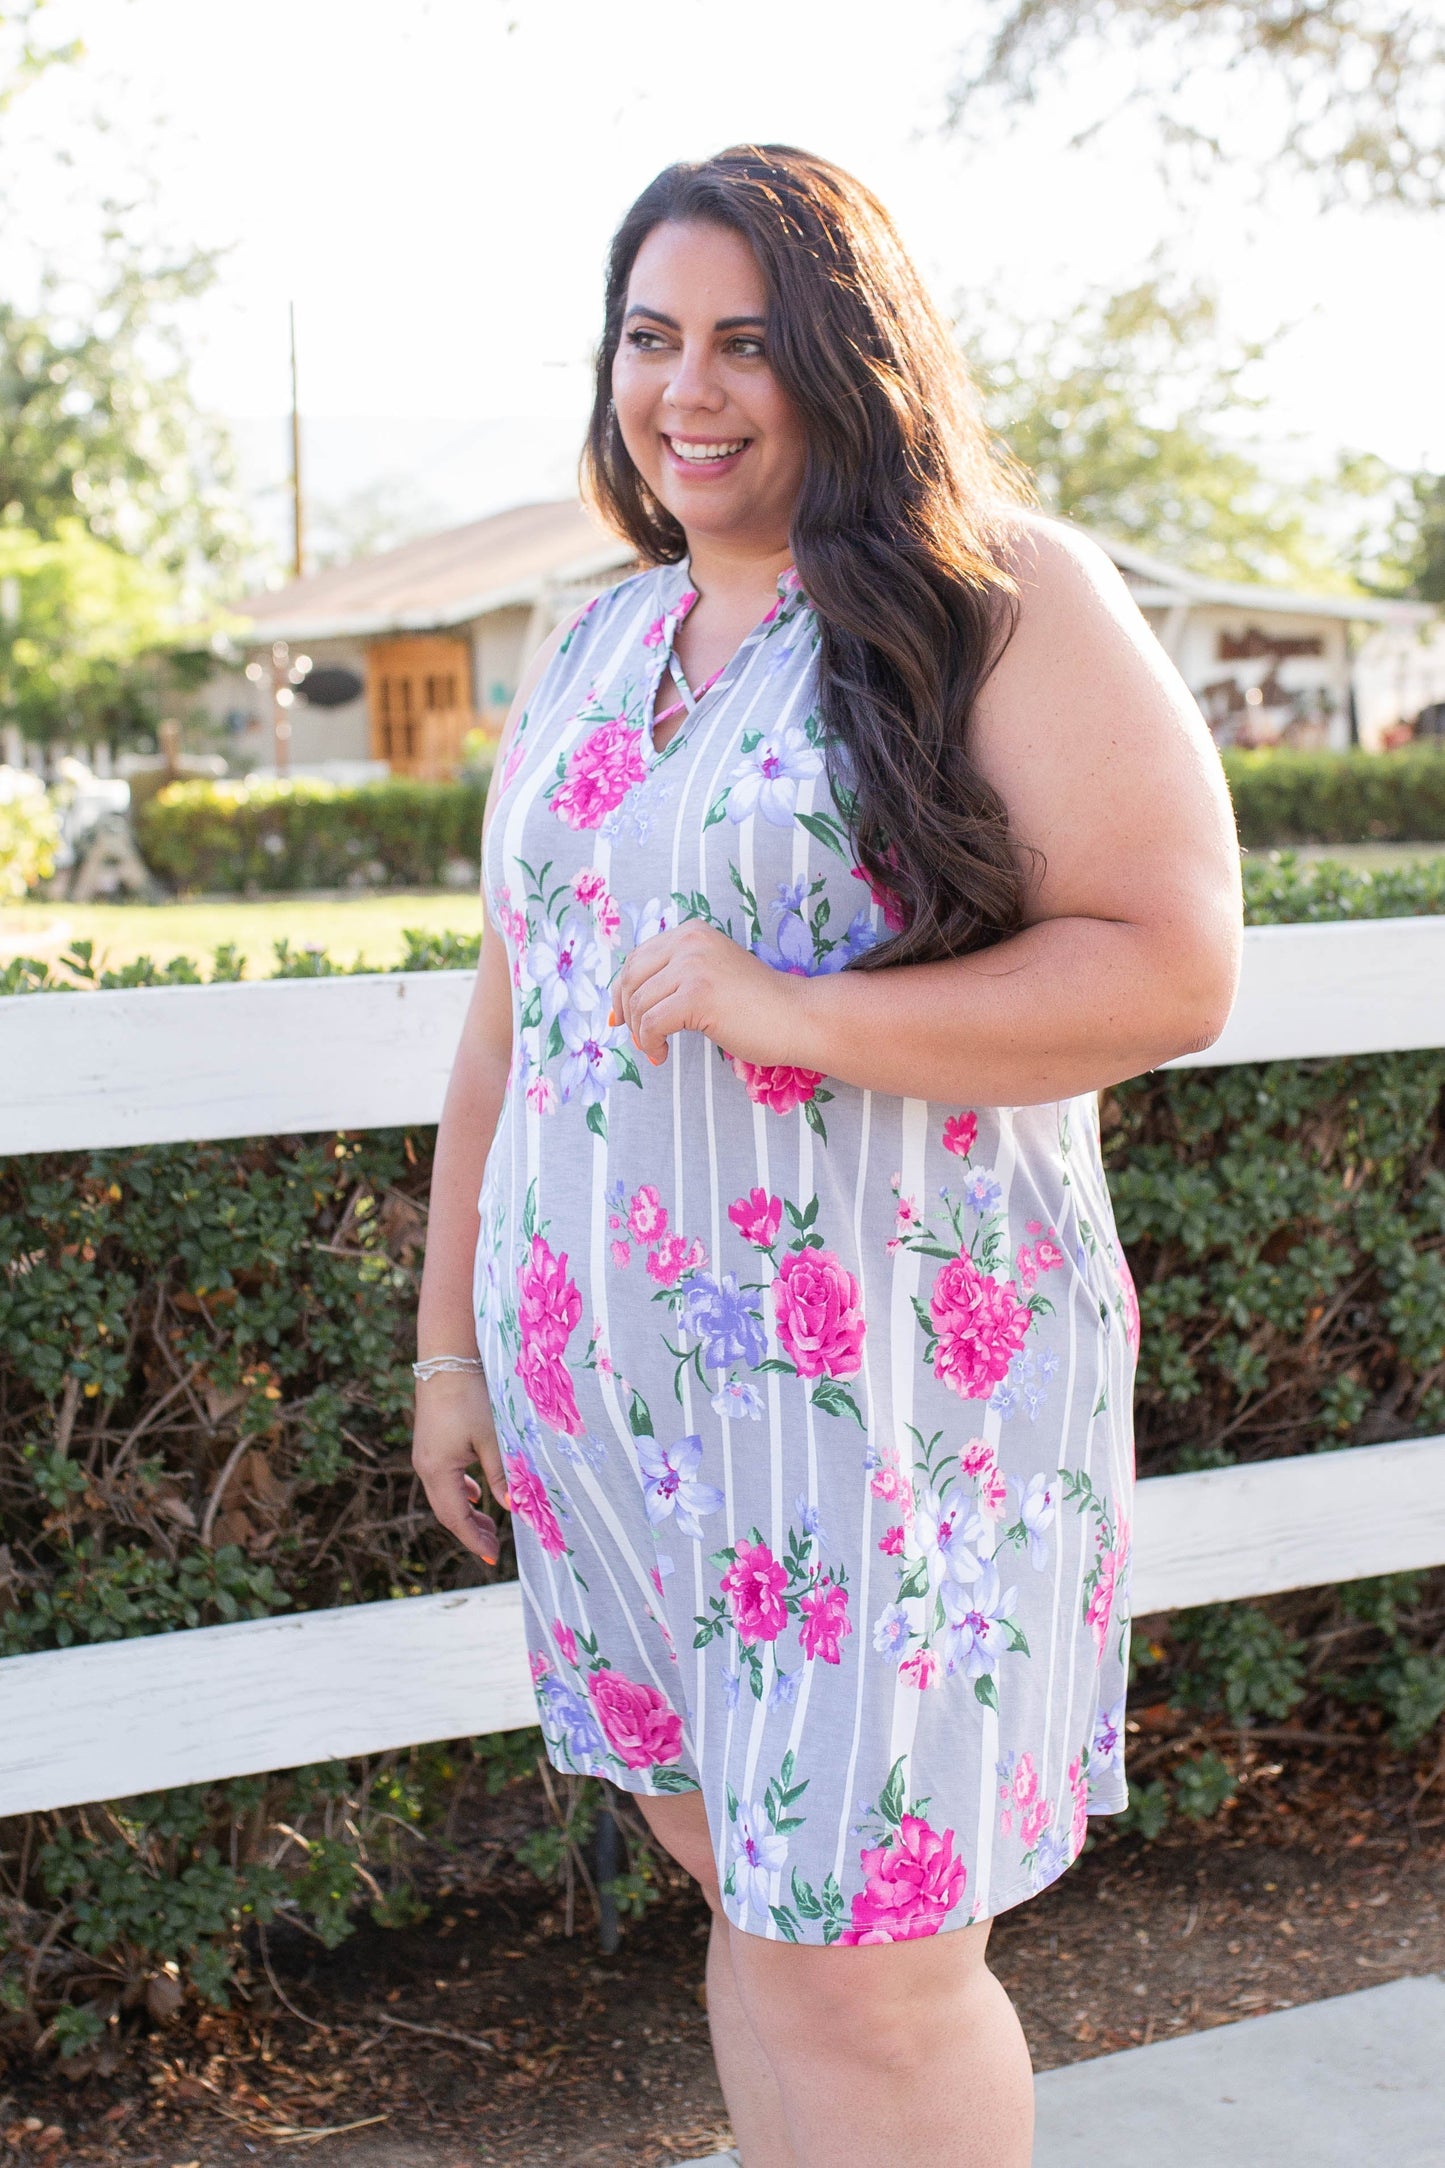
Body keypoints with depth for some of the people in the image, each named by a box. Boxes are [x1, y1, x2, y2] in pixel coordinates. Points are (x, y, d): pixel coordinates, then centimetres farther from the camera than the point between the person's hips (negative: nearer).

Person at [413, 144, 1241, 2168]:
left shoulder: (1005, 606, -6)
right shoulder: (588, 655, 14)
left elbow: (1172, 968, -14)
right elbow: (506, 1025, 17)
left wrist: (792, 1012, -22)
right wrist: (451, 1340, 17)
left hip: (885, 1389, -6)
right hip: (606, 1384, 6)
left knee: (859, 1966, -2)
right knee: (745, 1883, 14)